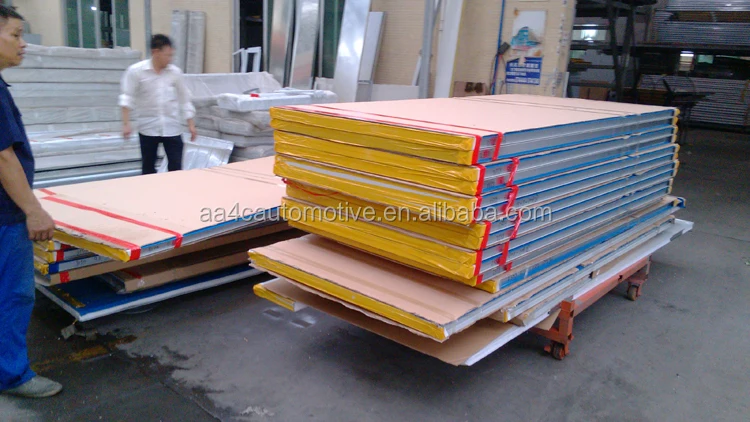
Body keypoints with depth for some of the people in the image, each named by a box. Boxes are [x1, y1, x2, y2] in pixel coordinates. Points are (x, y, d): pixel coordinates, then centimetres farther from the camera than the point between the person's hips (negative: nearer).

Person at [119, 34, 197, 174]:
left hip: (172, 128, 1)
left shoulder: (175, 72, 1)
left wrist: (191, 124, 7)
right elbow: (127, 98, -6)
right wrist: (126, 124, -15)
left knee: (176, 168, -1)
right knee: (148, 168, 8)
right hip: (148, 128, -1)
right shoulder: (136, 71, -6)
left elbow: (184, 99, 8)